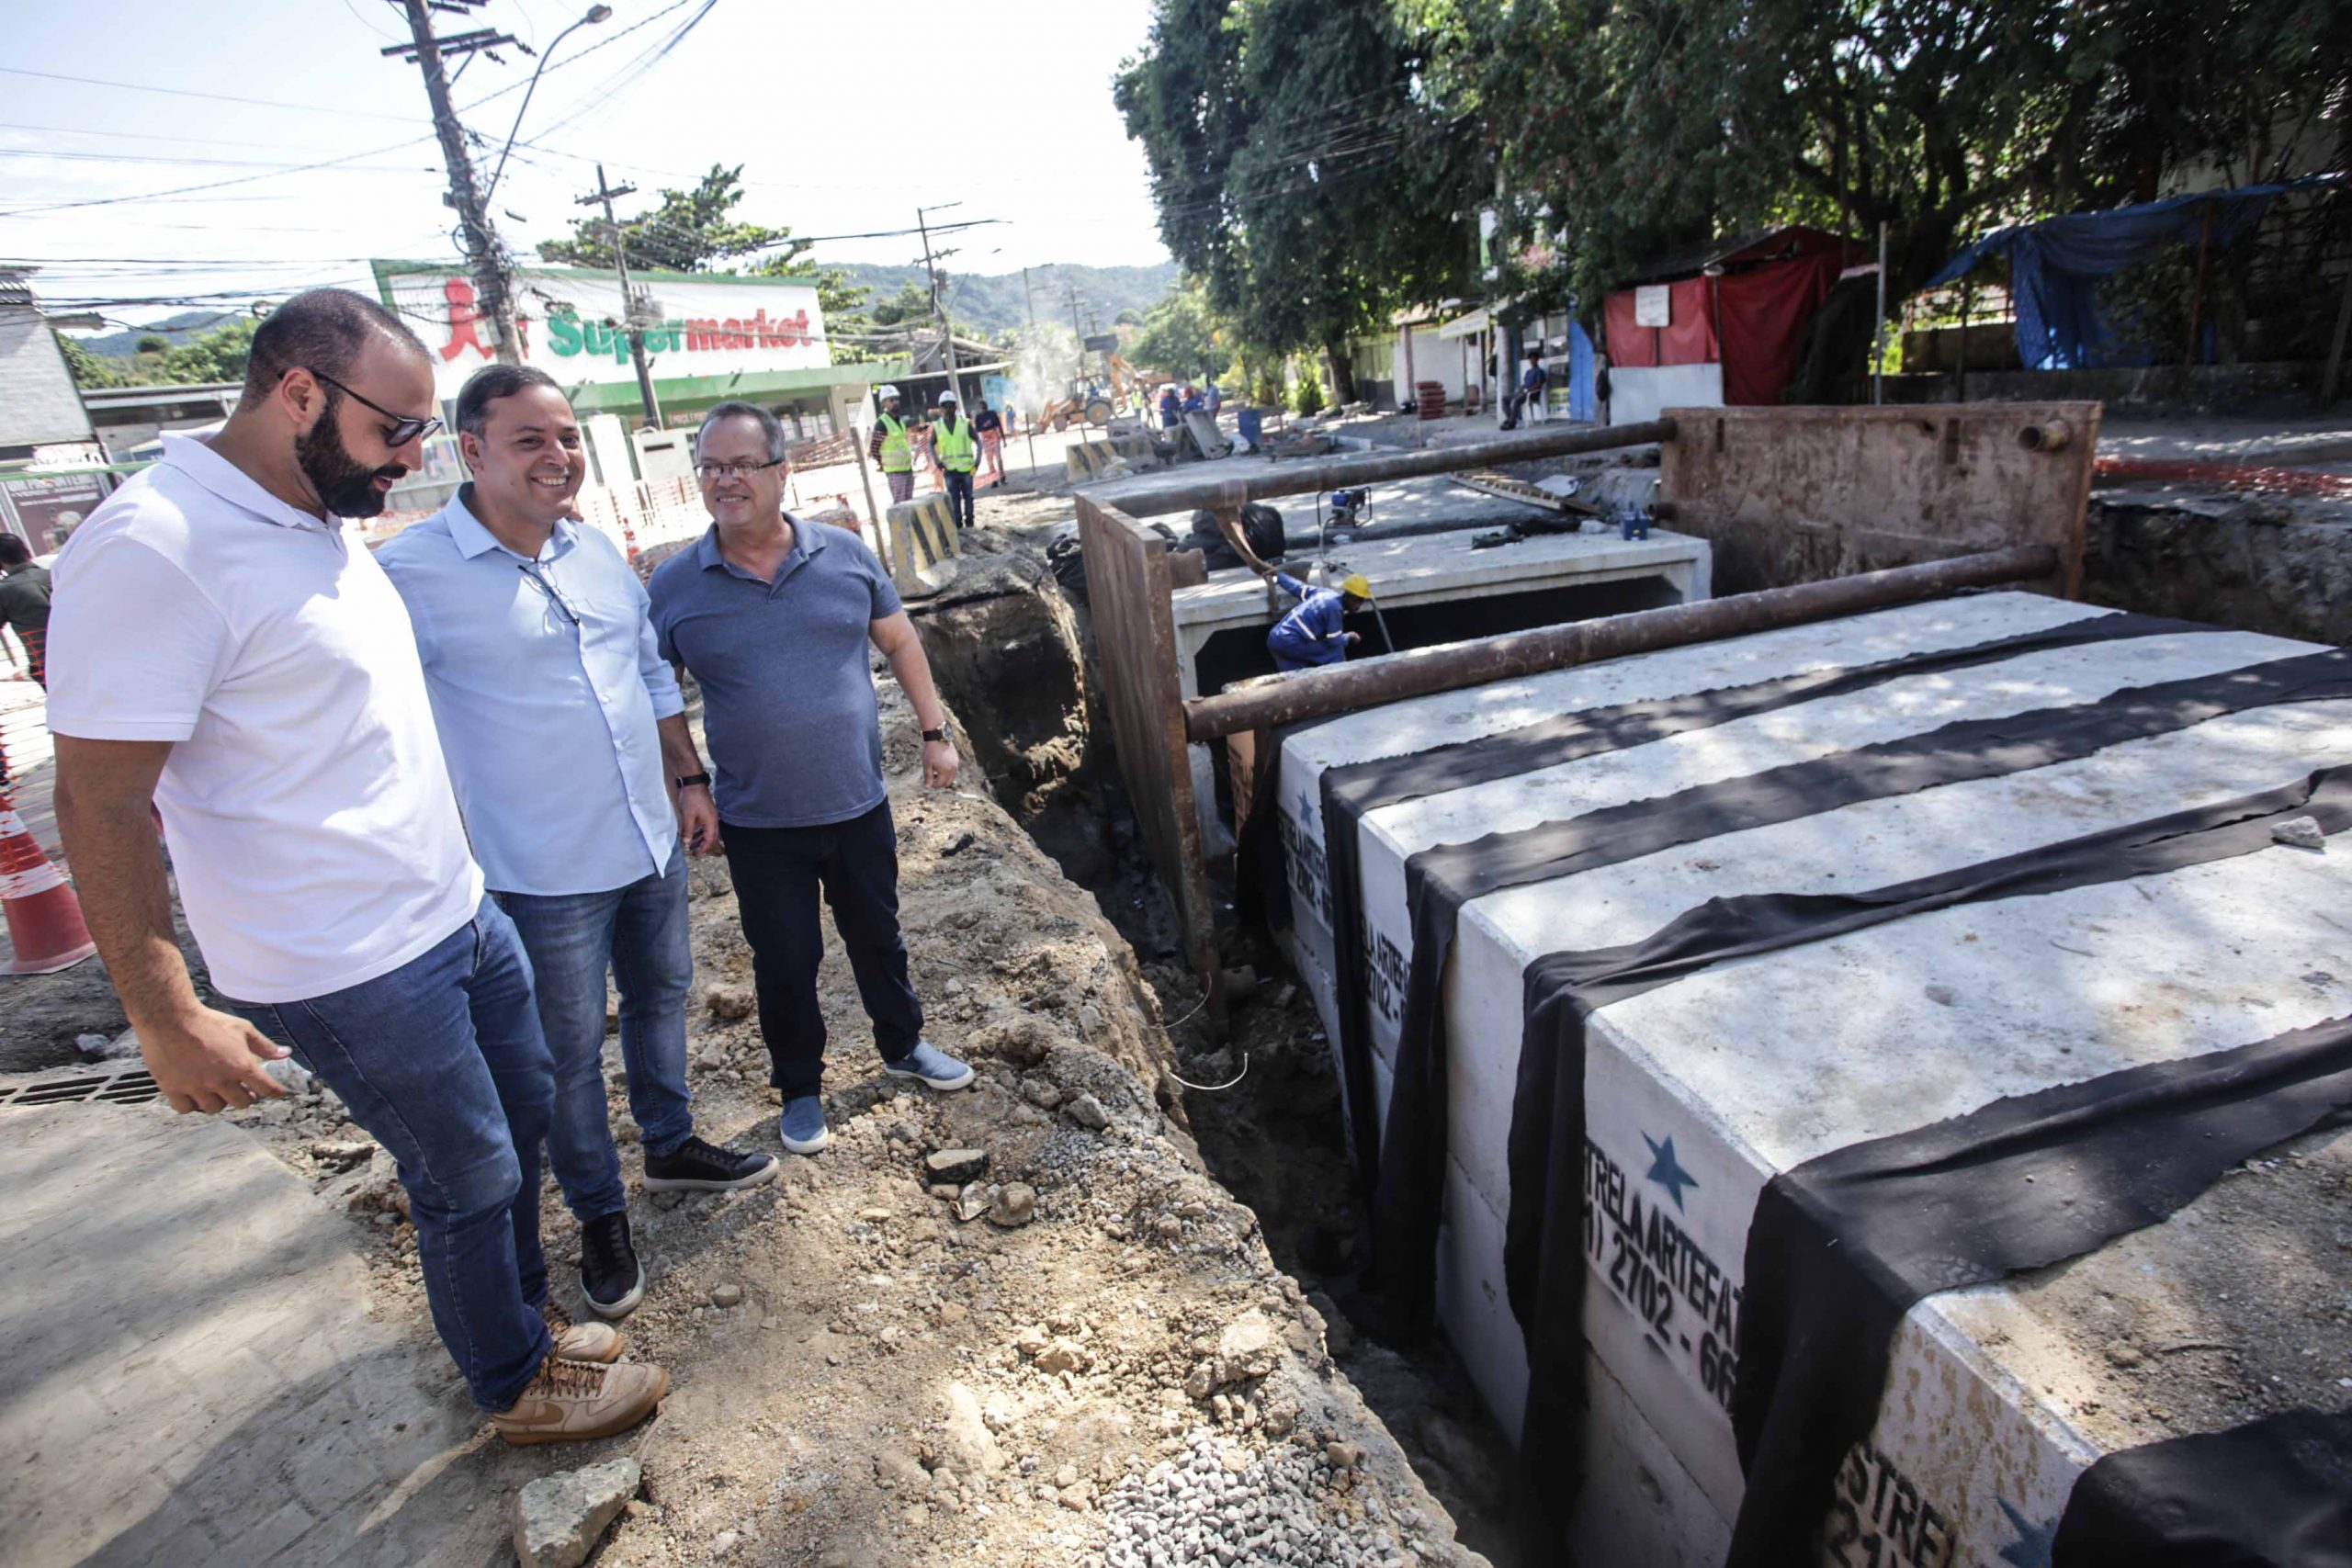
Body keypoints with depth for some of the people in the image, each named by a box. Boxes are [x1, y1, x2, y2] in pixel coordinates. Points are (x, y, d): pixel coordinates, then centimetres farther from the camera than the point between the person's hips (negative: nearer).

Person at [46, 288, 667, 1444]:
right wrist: (165, 1017, -20)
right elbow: (101, 799, -21)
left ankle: (525, 1313, 45)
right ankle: (515, 1384, 34)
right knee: (469, 1180, 8)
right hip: (353, 973, -9)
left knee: (522, 1117, 21)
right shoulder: (155, 548, -21)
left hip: (459, 912, 9)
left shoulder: (327, 527, 7)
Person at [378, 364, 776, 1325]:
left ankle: (671, 1145, 45)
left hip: (652, 843, 7)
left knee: (661, 997, 22)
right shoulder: (412, 574, -16)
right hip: (544, 875, -6)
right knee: (569, 1050, 9)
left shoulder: (598, 553, 4)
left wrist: (689, 778, 13)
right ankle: (600, 1214, 31)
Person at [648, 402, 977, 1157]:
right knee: (784, 964, 12)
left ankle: (903, 1045, 43)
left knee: (878, 937, 19)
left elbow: (900, 643, 7)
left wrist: (935, 732, 5)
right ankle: (800, 1088, 35)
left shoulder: (845, 554, -3)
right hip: (759, 826, -1)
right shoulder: (674, 585, -7)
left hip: (859, 805, 2)